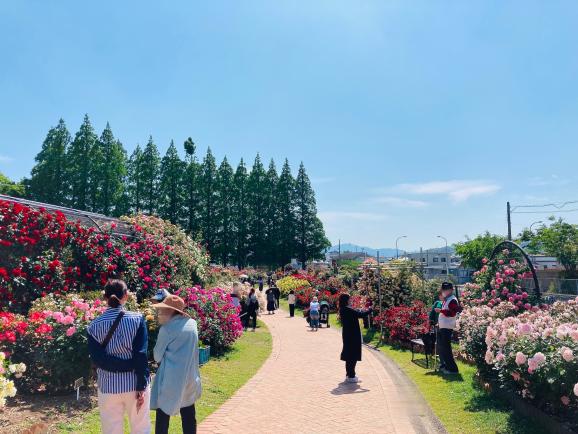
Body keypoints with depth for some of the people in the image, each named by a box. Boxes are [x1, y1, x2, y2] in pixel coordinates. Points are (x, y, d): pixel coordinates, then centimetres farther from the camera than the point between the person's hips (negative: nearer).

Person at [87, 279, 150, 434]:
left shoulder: (94, 325, -3)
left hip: (108, 386, 2)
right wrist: (142, 386, -10)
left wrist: (127, 366, -8)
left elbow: (97, 359, -10)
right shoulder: (137, 319, -10)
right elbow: (141, 355, -14)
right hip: (134, 384, -1)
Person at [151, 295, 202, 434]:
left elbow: (157, 356, -4)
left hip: (171, 379, -6)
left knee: (163, 414, 8)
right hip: (190, 377, 6)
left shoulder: (167, 329, -14)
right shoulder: (192, 323, 2)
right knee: (188, 416, 15)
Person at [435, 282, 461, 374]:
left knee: (445, 348, -8)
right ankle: (443, 365, 31)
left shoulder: (453, 300, -14)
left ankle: (452, 369, 0)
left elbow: (452, 313, -25)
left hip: (447, 328, -10)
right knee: (440, 347, 18)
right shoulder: (446, 300, 16)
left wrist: (441, 310, -26)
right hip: (442, 326, 10)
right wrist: (439, 322, 23)